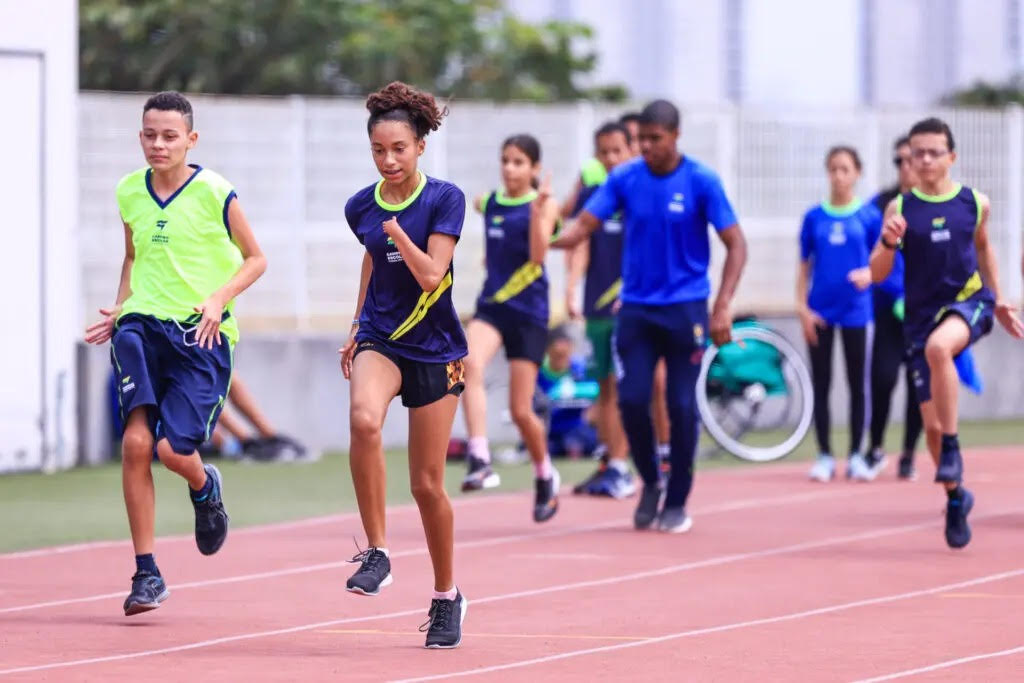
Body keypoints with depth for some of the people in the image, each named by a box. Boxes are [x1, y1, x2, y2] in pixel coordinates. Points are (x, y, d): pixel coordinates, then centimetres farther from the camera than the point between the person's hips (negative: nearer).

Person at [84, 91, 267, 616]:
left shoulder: (214, 193, -5)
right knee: (135, 440, -14)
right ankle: (146, 573, -4)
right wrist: (120, 309, 9)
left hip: (201, 333, -3)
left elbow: (255, 260, 4)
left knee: (173, 448, -14)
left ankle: (206, 487, 27)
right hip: (142, 326, 3)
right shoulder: (129, 192, 8)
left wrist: (218, 298, -12)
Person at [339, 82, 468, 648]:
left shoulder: (444, 199, -9)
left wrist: (398, 230, -28)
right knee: (363, 420, -33)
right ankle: (376, 552, -22)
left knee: (427, 485, 2)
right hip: (379, 341, 2)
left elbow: (431, 275, -18)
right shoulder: (360, 207, 2)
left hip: (433, 351, -2)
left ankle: (447, 596, 23)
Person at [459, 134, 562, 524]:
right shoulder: (487, 204, 8)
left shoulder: (543, 204, -4)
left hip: (529, 314, -3)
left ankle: (546, 476, 28)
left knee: (521, 411, 0)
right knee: (470, 363, -31)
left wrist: (537, 210, -28)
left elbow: (538, 254, -21)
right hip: (491, 306, 3)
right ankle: (479, 459, -40)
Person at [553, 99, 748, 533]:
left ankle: (677, 502, 11)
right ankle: (650, 483, 18)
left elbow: (735, 244, -7)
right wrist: (549, 238, -29)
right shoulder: (624, 179, 0)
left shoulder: (701, 182, -8)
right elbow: (584, 225, -7)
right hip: (636, 308, 2)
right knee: (632, 400, -6)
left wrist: (724, 306, -17)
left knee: (682, 406, -2)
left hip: (685, 309, -2)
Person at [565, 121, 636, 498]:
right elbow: (580, 244, 3)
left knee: (622, 386, -10)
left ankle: (619, 467, -10)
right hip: (597, 305, 4)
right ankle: (608, 463, 13)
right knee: (605, 387, 8)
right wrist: (571, 286, -12)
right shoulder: (589, 195, 9)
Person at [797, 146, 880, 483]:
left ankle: (856, 456, 14)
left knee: (857, 385, 5)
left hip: (855, 308, -1)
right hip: (821, 311, 1)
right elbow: (805, 266, 7)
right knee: (821, 385, 3)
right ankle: (824, 457, 10)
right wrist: (803, 307, -2)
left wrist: (868, 274, -19)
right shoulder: (814, 217, 3)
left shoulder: (869, 216, 0)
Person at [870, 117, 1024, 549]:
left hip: (969, 302, -2)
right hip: (921, 314, 2)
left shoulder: (975, 203, 0)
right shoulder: (900, 208, -3)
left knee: (938, 346, -38)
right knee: (931, 423, 2)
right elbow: (878, 274, -3)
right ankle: (955, 497, 27)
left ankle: (952, 448, -25)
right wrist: (888, 243, -23)